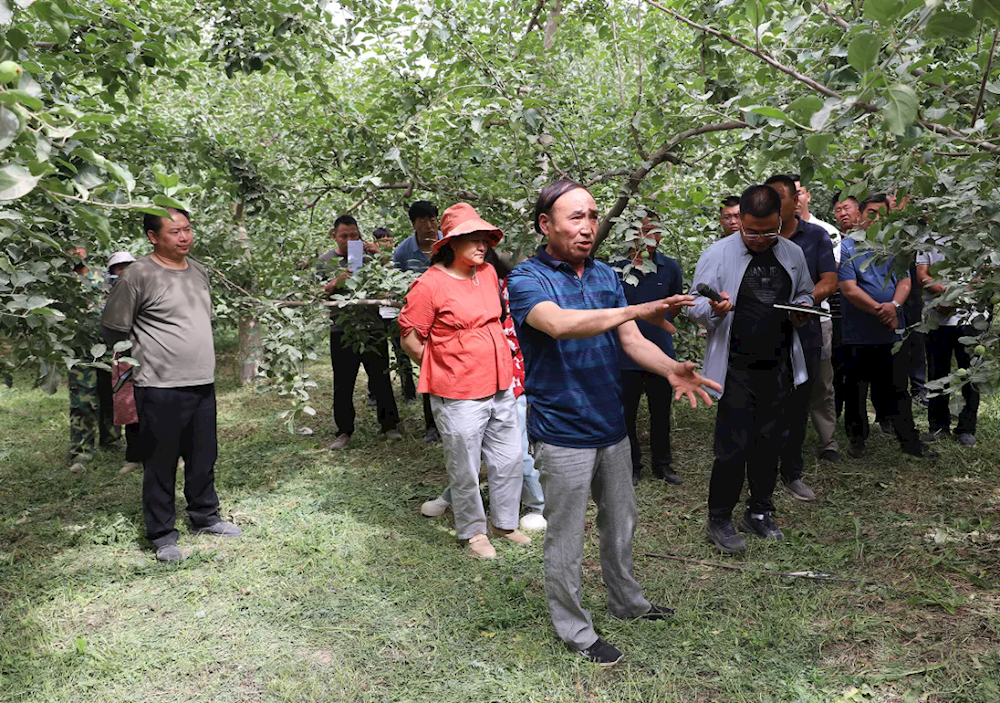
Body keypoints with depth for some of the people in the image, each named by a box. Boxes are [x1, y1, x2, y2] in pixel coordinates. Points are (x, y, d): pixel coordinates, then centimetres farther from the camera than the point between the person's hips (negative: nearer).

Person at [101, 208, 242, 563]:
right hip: (160, 388, -6)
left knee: (204, 457, 17)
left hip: (203, 383, 7)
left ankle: (205, 516, 34)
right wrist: (150, 350, 4)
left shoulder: (199, 271, 11)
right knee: (161, 463, 4)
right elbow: (113, 330, -7)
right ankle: (162, 534, 18)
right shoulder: (138, 275, -12)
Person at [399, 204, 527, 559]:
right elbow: (410, 340, -8)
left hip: (501, 389, 7)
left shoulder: (488, 273, 7)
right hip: (459, 397, -7)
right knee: (465, 470, 7)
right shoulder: (429, 284, -14)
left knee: (510, 460, 16)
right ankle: (473, 532, 28)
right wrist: (448, 370, -1)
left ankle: (504, 522, 36)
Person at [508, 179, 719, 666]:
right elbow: (560, 323, -35)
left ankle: (627, 601, 44)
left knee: (621, 522, 22)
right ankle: (574, 628, 26)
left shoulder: (605, 275, 7)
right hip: (562, 433, -6)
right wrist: (637, 309, -40)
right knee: (566, 538, 7)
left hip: (611, 426, 7)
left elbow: (631, 340, 1)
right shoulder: (527, 279, -14)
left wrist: (670, 369, -19)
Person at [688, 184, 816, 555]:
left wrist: (801, 310, -1)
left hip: (779, 367, 5)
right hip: (737, 368, -5)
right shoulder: (718, 254, -6)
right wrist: (714, 309, -27)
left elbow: (805, 294, 22)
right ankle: (718, 521, 9)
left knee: (770, 442, 14)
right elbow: (696, 305, -5)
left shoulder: (793, 254, 9)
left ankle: (759, 513, 29)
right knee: (733, 446, -6)